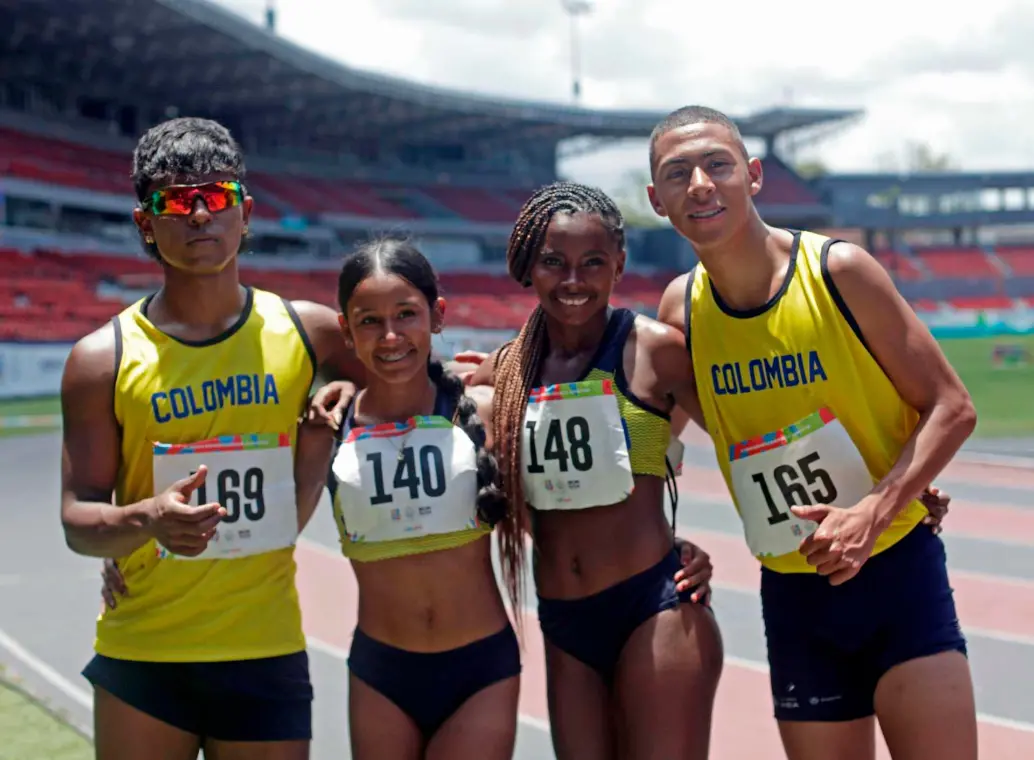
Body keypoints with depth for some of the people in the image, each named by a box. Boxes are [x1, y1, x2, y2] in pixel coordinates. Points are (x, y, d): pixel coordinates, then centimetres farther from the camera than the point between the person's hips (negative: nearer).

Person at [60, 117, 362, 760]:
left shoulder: (306, 332, 0)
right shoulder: (105, 358, -4)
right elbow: (78, 520, -4)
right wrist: (145, 520, -25)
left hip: (268, 652, 1)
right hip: (141, 657, -1)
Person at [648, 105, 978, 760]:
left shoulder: (839, 270, -13)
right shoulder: (681, 309, -1)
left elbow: (952, 408, -10)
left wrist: (873, 514, -22)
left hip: (897, 567, -3)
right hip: (792, 591, 4)